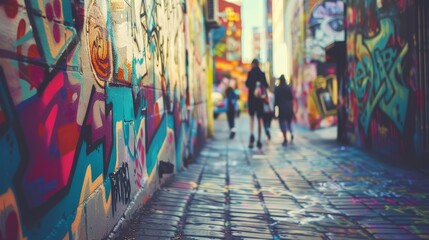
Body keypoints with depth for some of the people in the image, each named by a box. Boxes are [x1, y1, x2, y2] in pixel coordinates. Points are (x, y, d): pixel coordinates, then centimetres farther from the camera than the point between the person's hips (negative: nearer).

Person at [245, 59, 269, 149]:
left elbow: (247, 84, -11)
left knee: (252, 117, 10)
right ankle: (259, 140, 8)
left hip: (251, 98, -2)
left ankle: (252, 134, -16)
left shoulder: (250, 73, -4)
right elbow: (266, 85, 1)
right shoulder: (262, 74, 3)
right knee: (259, 119, 8)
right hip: (260, 98, 2)